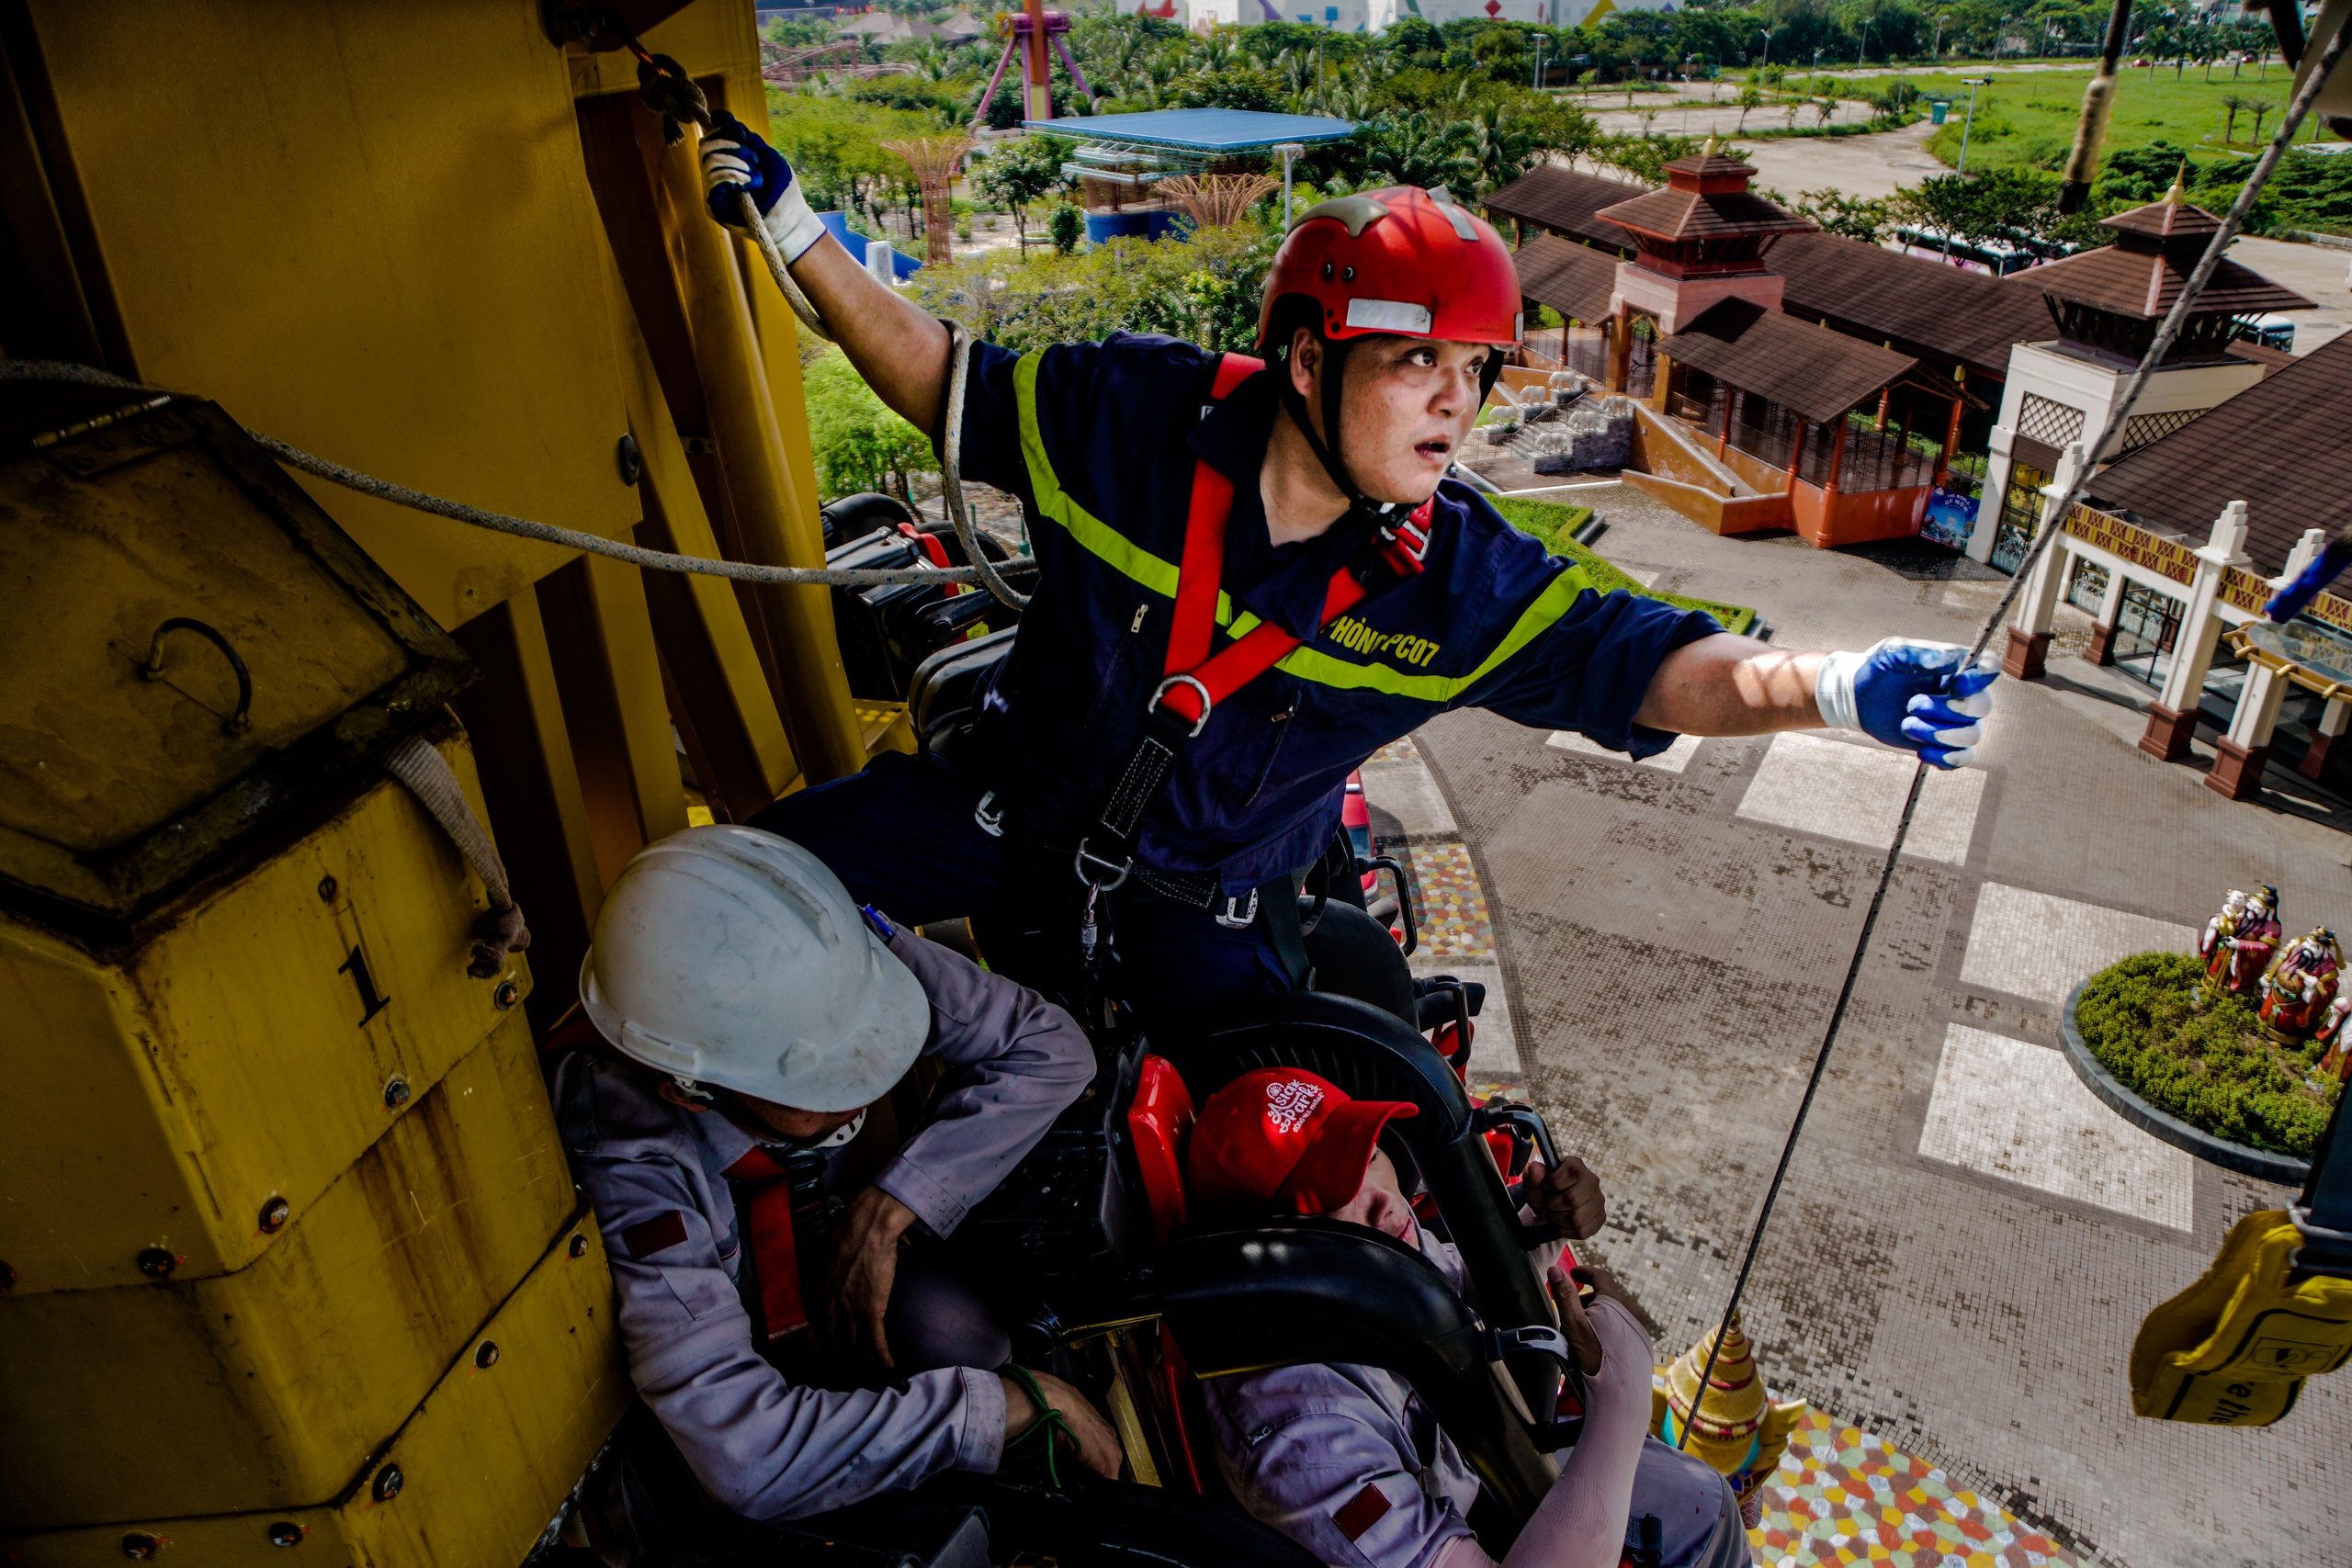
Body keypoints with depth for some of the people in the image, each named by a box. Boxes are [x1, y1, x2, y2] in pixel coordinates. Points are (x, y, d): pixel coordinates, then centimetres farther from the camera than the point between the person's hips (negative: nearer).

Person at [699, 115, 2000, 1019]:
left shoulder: (1460, 584, -18)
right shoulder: (1134, 415, -18)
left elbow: (1657, 666, -20)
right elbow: (939, 377, -4)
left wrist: (1837, 684, -38)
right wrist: (790, 224, -8)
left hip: (1209, 904, 0)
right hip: (1014, 803, 1)